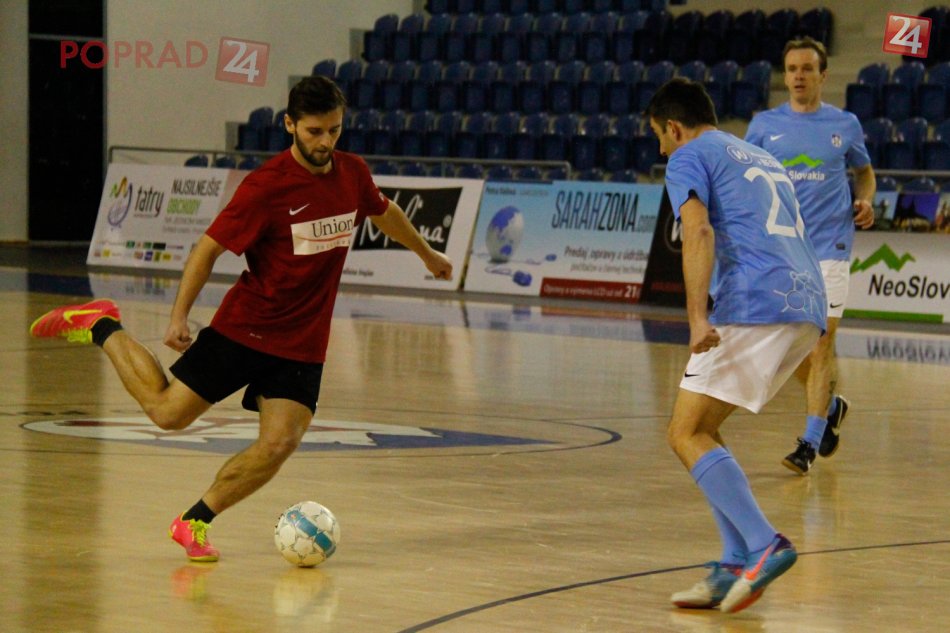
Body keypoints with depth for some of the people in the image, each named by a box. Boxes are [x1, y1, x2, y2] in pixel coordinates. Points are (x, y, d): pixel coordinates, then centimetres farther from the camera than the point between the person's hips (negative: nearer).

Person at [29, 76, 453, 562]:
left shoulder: (353, 174, 1)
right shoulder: (266, 185, -17)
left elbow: (385, 212, 24)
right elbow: (208, 248, -11)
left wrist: (426, 254, 38)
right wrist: (179, 316, -17)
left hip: (302, 344, 4)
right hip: (244, 327, -4)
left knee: (278, 445, -11)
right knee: (167, 411, -2)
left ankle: (194, 522, 5)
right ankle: (102, 328, 21)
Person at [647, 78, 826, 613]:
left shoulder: (690, 156, 6)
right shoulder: (762, 159, 31)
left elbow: (698, 231, -11)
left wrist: (698, 318, -21)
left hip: (754, 306, -8)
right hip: (808, 306, 8)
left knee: (687, 434, -5)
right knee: (703, 429, 16)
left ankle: (764, 546, -21)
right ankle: (736, 567, 6)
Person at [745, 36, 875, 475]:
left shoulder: (845, 124, 5)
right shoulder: (764, 125, 6)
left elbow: (865, 172, 19)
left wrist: (866, 201, -2)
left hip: (829, 246, -2)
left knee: (821, 343, -10)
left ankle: (809, 444, -8)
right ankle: (830, 406, 35)